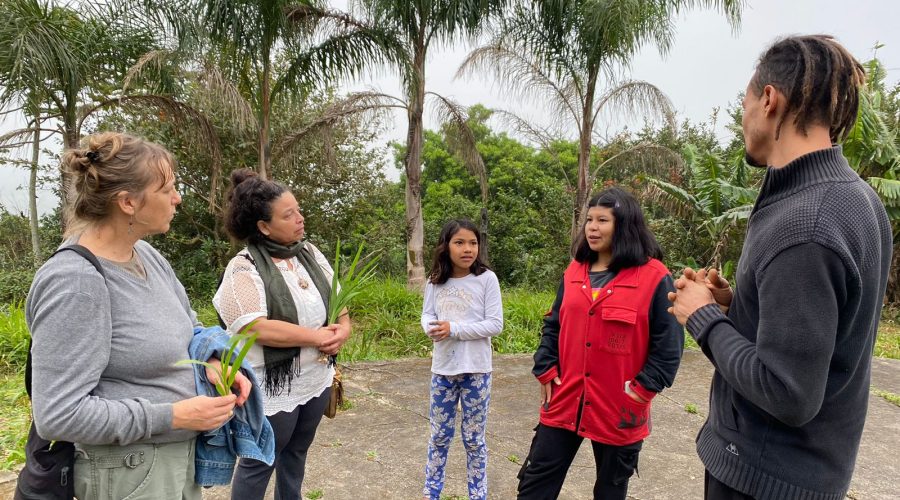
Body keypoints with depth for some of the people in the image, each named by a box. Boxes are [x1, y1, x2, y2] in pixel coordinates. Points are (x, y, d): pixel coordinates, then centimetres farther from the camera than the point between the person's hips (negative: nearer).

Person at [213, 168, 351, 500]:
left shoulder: (309, 253, 3)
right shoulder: (244, 268, -18)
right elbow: (254, 328, -27)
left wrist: (343, 328, -12)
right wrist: (316, 336, -21)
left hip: (317, 380, 7)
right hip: (273, 389, -6)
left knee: (296, 452, 25)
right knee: (259, 464, 14)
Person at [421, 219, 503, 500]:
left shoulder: (487, 279, -11)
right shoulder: (435, 282, 0)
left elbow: (495, 324, -13)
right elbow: (427, 315, 8)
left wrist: (454, 329, -20)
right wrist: (431, 327, -16)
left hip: (476, 371, -3)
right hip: (443, 369, 3)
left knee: (474, 438, 11)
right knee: (439, 435, 17)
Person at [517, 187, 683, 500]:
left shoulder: (654, 278, -11)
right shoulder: (574, 271, 5)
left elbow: (668, 345, -8)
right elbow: (553, 326, 11)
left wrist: (642, 390, -12)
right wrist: (546, 371, 3)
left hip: (619, 409, -4)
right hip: (564, 401, 4)